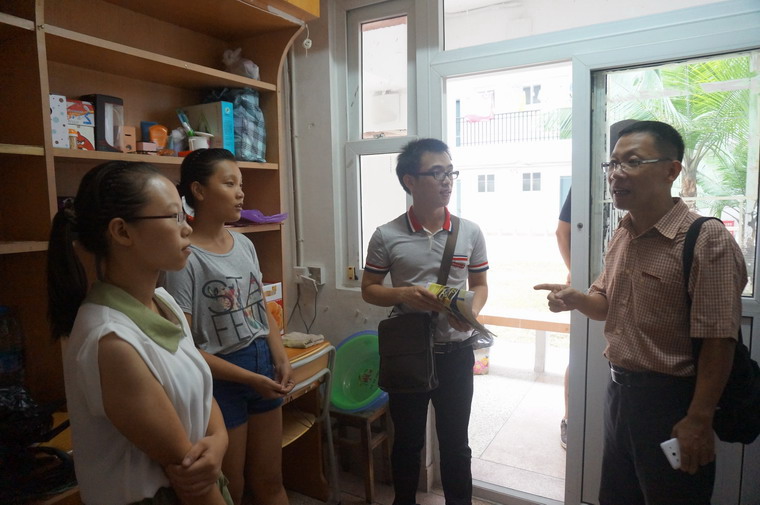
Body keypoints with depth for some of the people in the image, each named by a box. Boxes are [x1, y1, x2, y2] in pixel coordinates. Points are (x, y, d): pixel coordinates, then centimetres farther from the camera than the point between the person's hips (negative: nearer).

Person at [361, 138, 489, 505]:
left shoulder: (470, 233, -3)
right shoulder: (386, 236, -8)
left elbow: (480, 285, 7)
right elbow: (368, 290, 0)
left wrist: (471, 312, -14)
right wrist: (404, 294, -19)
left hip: (456, 352, 1)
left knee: (455, 441, 17)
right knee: (407, 440, 18)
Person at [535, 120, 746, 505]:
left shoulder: (706, 239, -19)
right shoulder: (621, 236, 5)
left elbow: (717, 341, -20)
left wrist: (698, 421, -19)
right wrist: (575, 299, -5)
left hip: (671, 401, -7)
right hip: (620, 390, 7)